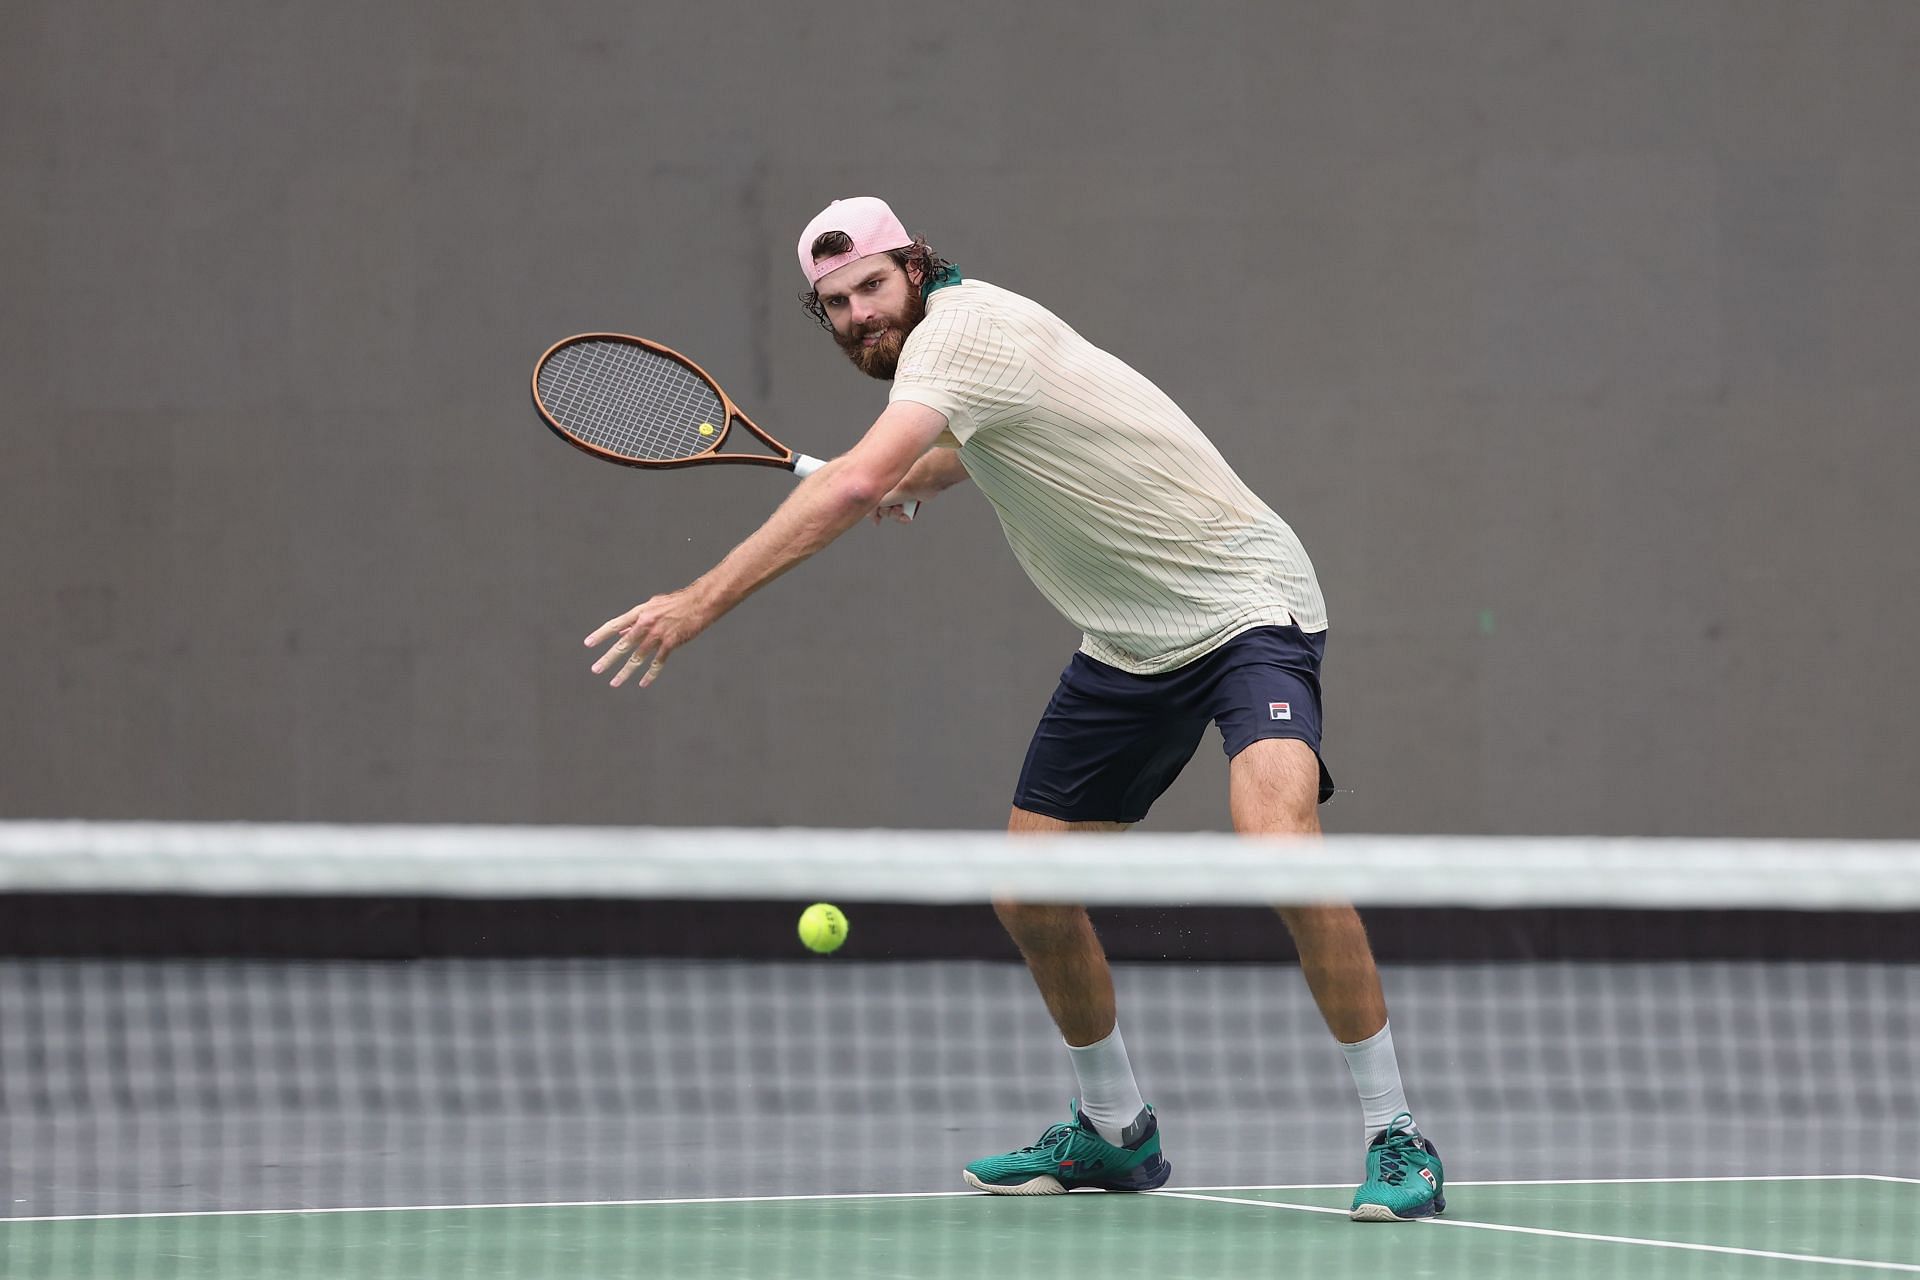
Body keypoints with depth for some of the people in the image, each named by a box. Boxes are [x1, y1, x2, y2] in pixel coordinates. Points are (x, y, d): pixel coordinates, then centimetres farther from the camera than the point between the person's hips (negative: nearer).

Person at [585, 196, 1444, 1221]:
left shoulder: (958, 328, -23)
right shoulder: (954, 332, 6)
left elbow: (855, 489, -36)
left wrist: (700, 602, -38)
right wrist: (916, 477, 34)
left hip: (1244, 600, -10)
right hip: (1128, 642, 10)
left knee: (1277, 842, -32)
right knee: (1031, 897, 6)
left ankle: (1395, 1136, -22)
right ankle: (1114, 1134, 28)